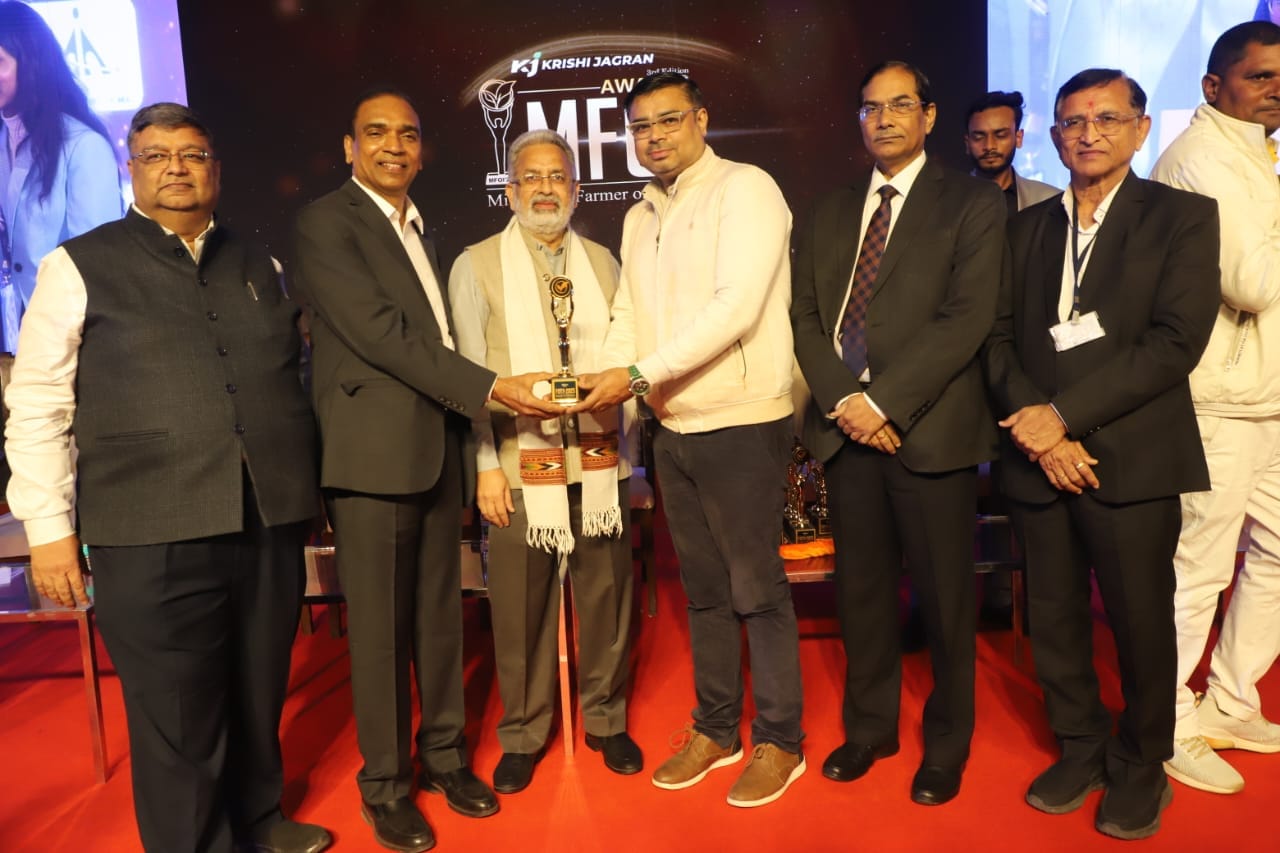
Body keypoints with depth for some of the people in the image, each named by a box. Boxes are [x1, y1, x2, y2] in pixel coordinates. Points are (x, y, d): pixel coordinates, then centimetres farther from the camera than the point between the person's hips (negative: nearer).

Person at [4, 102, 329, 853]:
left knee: (259, 697, 17)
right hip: (154, 535, -3)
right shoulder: (81, 266, 2)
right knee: (177, 720, 7)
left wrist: (304, 482, 11)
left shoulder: (259, 265, 14)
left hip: (271, 522, 4)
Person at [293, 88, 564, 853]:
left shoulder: (419, 228, 19)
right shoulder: (327, 222, -5)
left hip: (437, 449, 7)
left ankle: (445, 753, 29)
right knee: (381, 625, 3)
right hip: (374, 452, -7)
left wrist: (461, 434, 12)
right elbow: (380, 332, -16)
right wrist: (491, 387, -18)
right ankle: (386, 783, 20)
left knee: (441, 614, 13)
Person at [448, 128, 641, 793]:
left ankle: (605, 719, 30)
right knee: (521, 607, 6)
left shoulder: (603, 263, 11)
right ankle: (522, 735, 26)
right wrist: (485, 465, -6)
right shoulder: (477, 266, 3)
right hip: (520, 465, -2)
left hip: (599, 460, 3)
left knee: (606, 595, 9)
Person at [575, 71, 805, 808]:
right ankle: (715, 729, 30)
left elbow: (737, 305, -20)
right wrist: (610, 376, -8)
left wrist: (640, 375, -22)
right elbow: (630, 315, 12)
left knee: (756, 587, 3)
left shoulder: (744, 189, -8)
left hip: (742, 424, -7)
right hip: (674, 428, 7)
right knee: (703, 586, 15)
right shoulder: (640, 218, 15)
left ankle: (780, 741, 20)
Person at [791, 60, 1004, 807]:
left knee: (944, 596, 7)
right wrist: (841, 400, -7)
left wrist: (882, 401, -16)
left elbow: (967, 319, -10)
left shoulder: (973, 203, 1)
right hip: (846, 428, 4)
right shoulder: (831, 213, 16)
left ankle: (947, 743, 26)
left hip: (929, 429, -4)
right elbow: (807, 318, 8)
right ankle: (869, 727, 30)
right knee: (861, 589, 12)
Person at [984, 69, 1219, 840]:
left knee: (1140, 624, 8)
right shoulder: (1028, 226, 13)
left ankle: (1141, 765, 30)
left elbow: (1176, 341, -11)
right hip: (1039, 459, 4)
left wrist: (1065, 414, -17)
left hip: (1130, 459, -3)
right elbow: (1001, 338, 5)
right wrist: (1039, 433, -9)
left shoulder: (1184, 217, 1)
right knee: (1054, 619, 11)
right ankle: (1081, 747, 32)